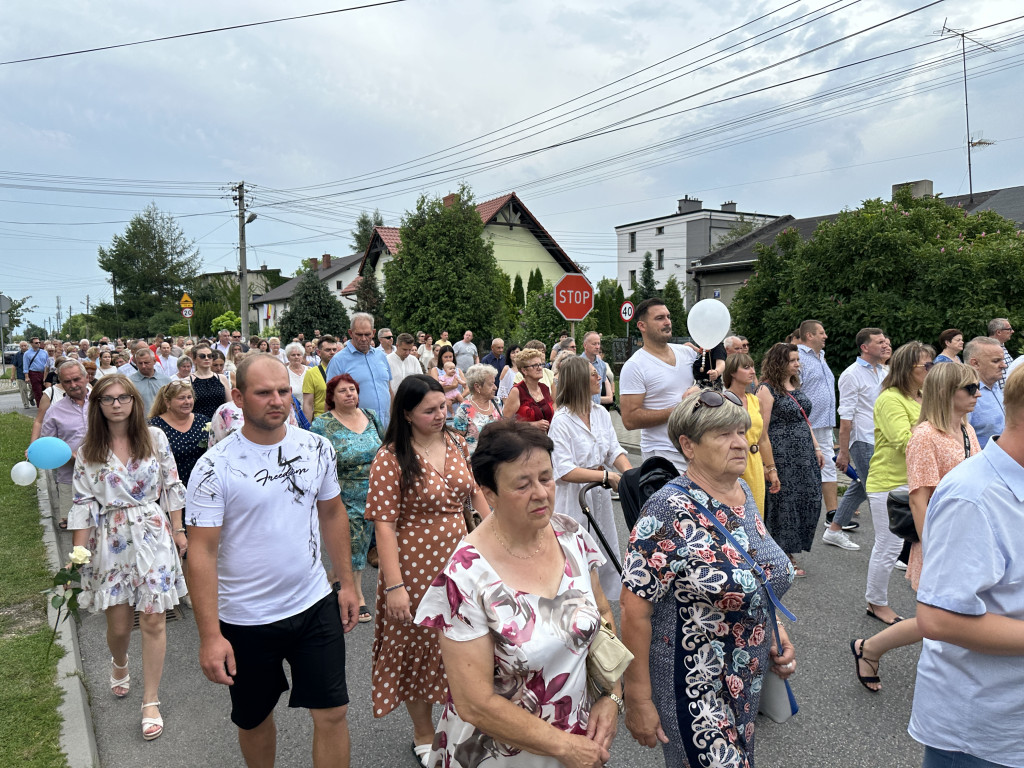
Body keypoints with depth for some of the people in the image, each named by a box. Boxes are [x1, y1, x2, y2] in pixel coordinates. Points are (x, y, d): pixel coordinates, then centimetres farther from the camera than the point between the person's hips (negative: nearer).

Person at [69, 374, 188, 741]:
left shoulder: (154, 438, 0)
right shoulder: (88, 451, 2)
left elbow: (172, 486, 4)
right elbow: (83, 502, 2)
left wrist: (178, 530, 5)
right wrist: (78, 552, -2)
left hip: (153, 535, -1)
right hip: (111, 540, 1)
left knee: (153, 619, -1)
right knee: (118, 624, 7)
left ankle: (151, 702, 13)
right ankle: (119, 664, 43)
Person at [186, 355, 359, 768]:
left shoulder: (317, 448, -4)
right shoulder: (214, 467, -15)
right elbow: (202, 553, -15)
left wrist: (346, 582, 7)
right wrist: (210, 635, -18)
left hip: (315, 605, 2)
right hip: (245, 620, -2)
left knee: (333, 712, 6)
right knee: (255, 719, 19)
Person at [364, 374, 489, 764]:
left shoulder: (456, 443, 1)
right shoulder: (390, 459, -16)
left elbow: (476, 490, 12)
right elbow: (384, 523, -18)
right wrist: (393, 585, -20)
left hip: (458, 562, 5)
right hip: (415, 570, -5)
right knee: (418, 647, 13)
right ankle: (424, 735, 36)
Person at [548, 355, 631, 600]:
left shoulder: (601, 413, 6)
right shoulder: (562, 421, -16)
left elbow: (615, 450, 3)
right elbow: (565, 471, -23)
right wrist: (607, 476, -27)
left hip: (600, 496, 7)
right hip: (573, 499, -7)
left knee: (606, 555, 14)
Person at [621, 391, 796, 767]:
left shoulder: (743, 493, 0)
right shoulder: (670, 511, -24)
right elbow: (635, 609, -23)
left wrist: (776, 631, 2)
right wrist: (638, 702, -19)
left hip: (746, 682, 8)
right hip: (693, 691, -7)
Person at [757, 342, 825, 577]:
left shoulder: (795, 386, 15)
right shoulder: (767, 389, -10)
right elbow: (763, 428, -14)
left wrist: (816, 447, 15)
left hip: (804, 453, 8)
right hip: (782, 455, -8)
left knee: (809, 500, 7)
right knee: (785, 501, -2)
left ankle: (790, 552, 20)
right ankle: (785, 559, 10)